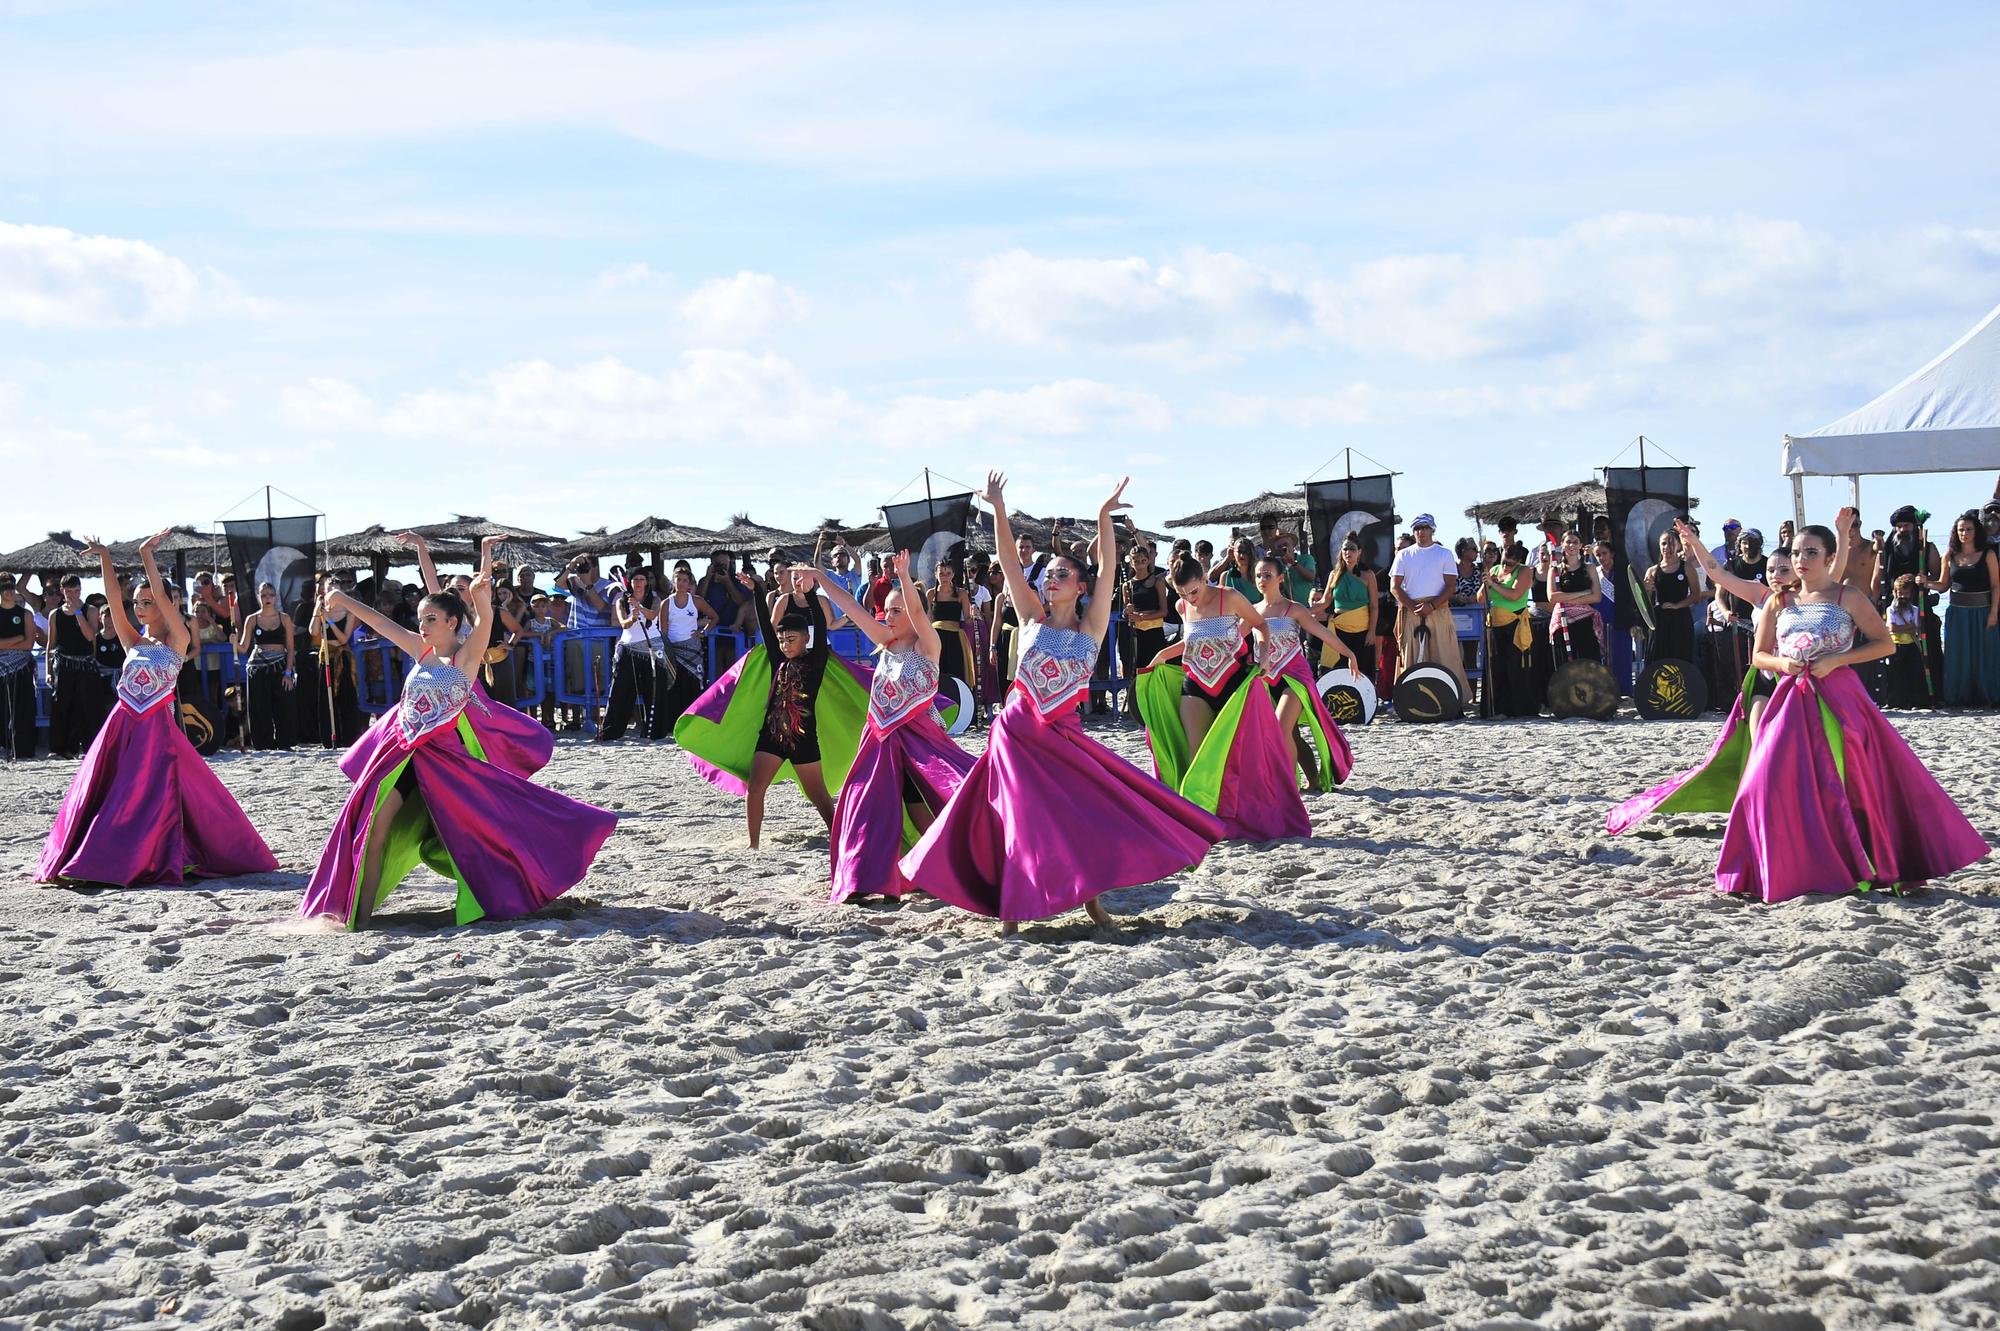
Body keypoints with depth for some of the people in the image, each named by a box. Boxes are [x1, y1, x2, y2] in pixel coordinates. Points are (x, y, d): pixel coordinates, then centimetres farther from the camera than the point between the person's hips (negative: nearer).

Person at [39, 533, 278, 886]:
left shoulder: (177, 641, 1)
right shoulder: (133, 641, 13)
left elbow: (162, 596, -8)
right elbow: (115, 601, 5)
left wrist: (146, 555, -9)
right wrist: (104, 558, -2)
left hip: (157, 728, -5)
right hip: (122, 726, 5)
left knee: (152, 795, -7)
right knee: (100, 791, 3)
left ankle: (154, 862, 0)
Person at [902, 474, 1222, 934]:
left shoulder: (1090, 627, 1)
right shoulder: (1033, 618, 4)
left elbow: (1107, 568, -8)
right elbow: (1009, 563, -1)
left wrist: (1104, 516, -17)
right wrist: (999, 509, -7)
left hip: (1064, 735, -1)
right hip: (1017, 731, 1)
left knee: (1089, 813, -6)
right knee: (1016, 819, 0)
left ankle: (1091, 896, 9)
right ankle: (1010, 907, 7)